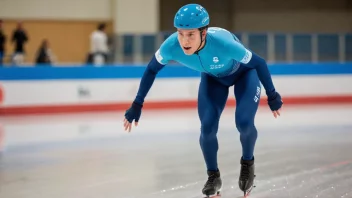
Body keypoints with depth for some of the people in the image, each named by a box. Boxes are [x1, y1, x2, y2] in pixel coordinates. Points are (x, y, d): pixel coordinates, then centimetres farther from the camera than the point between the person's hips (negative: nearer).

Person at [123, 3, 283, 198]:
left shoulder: (223, 43, -44)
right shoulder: (171, 46, -35)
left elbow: (259, 63, -28)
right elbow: (151, 70, -13)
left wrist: (272, 96, -15)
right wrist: (137, 105, -10)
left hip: (244, 73, -3)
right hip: (213, 77, 3)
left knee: (244, 122, -19)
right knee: (208, 127, -13)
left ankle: (247, 163, 15)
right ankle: (213, 176, 14)